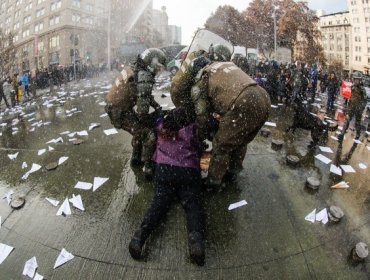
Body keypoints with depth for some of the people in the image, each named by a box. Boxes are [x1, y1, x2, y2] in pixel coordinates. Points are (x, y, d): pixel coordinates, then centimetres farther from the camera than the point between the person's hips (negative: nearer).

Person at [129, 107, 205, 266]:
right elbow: (199, 150, 22)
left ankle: (142, 234, -32)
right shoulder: (192, 129, 16)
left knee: (159, 202, -7)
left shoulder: (161, 126, 21)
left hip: (164, 169, 2)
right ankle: (196, 237, -38)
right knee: (192, 203, -11)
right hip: (189, 171, -1)